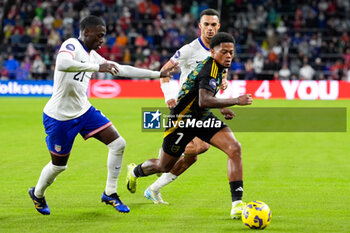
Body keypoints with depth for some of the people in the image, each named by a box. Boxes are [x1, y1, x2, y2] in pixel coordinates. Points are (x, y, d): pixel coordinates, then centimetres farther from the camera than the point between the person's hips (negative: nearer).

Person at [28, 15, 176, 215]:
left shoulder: (92, 55, 7)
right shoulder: (71, 45, -17)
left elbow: (122, 69, 13)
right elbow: (62, 64, -40)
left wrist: (158, 74, 14)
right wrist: (98, 67, -44)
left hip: (84, 111, 8)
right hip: (60, 116, -8)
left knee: (118, 144, -1)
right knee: (59, 165, 6)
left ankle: (110, 193, 12)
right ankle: (38, 194, 36)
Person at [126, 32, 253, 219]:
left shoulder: (217, 67, 4)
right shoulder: (209, 69, -26)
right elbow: (204, 101, -42)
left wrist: (221, 107, 15)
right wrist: (235, 101, -41)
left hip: (202, 118, 8)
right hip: (182, 120, -8)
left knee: (234, 148, -17)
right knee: (164, 167, 11)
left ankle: (237, 204, -19)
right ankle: (134, 172, 47)